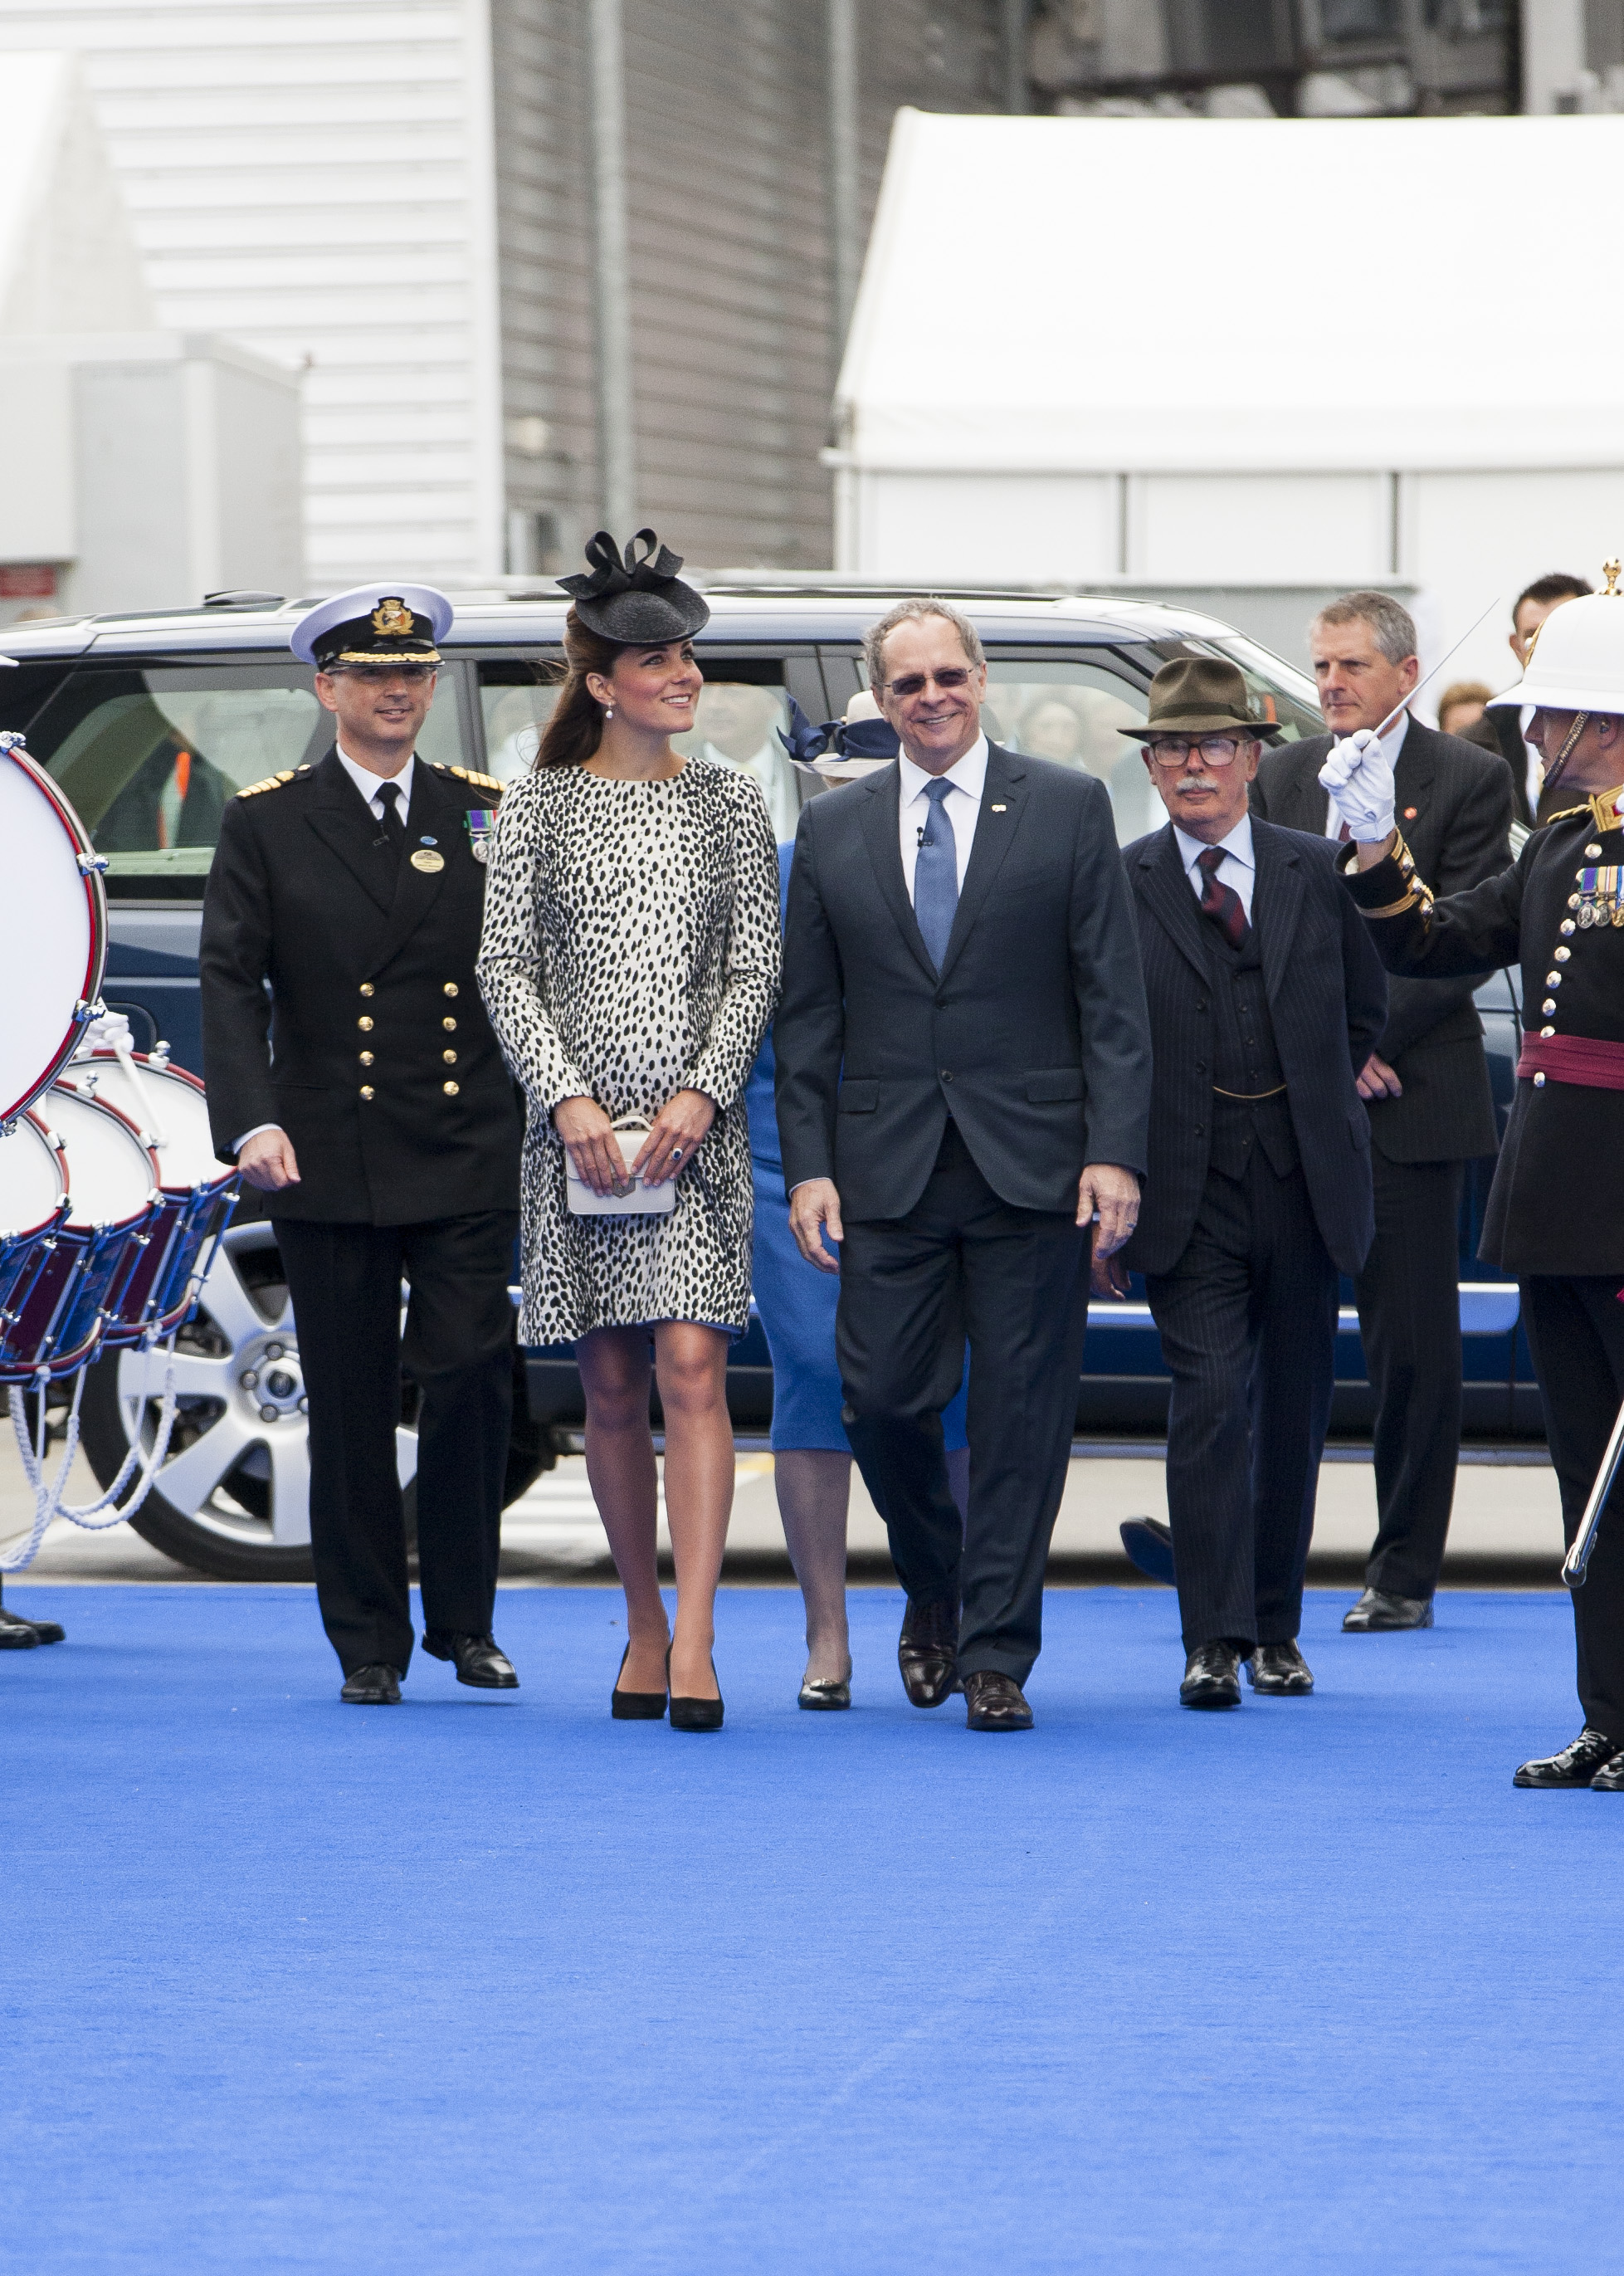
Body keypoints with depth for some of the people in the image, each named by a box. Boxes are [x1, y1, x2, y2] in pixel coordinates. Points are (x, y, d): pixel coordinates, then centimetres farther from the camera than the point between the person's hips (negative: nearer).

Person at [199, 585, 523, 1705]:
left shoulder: (486, 815, 10)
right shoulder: (266, 822, 4)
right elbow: (231, 980, -2)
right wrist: (251, 1121, -15)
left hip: (467, 1159, 1)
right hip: (330, 1167, -1)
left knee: (474, 1379, -6)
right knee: (351, 1405, 3)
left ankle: (464, 1619, 10)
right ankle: (369, 1642, 12)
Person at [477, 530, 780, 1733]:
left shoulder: (731, 802, 7)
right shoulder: (541, 804, 5)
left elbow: (756, 967, 4)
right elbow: (506, 968, 2)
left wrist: (701, 1094, -10)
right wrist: (569, 1098, -10)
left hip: (696, 1125, -1)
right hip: (578, 1125, 1)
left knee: (692, 1365, -13)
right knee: (612, 1386, 5)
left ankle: (694, 1642, -18)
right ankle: (645, 1625, 18)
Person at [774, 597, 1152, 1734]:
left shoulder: (1068, 807, 3)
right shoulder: (832, 829, 9)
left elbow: (1114, 999, 0)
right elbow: (806, 1019, 9)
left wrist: (1115, 1152, -8)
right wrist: (808, 1167, 0)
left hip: (1032, 1165, -2)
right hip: (888, 1169, 2)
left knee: (1023, 1415, -1)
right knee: (884, 1399, -2)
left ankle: (997, 1657, 6)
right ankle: (935, 1590, 25)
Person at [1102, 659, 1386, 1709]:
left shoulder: (1316, 873, 6)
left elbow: (1364, 1008, 18)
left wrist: (1320, 1107, 10)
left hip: (1305, 1184, 3)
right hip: (1190, 1191, -3)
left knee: (1295, 1406, 9)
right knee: (1212, 1403, -11)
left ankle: (1277, 1627, 22)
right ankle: (1214, 1641, -11)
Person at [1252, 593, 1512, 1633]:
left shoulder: (1470, 780, 0)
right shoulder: (1282, 776, 13)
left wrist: (1367, 1036, -12)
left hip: (1408, 1094, -3)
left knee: (1413, 1341, 1)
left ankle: (1405, 1573, 8)